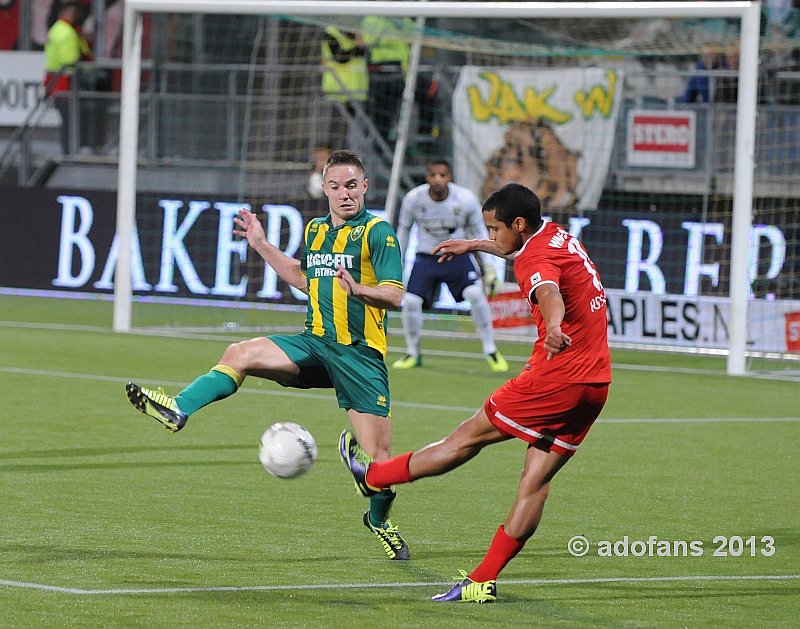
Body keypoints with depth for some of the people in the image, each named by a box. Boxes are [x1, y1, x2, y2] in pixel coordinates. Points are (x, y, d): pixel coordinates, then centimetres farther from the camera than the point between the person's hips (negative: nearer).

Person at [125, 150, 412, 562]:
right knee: (240, 354, -20)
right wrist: (261, 245, 26)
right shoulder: (315, 231, 13)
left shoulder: (378, 233, -6)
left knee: (380, 458, -5)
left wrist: (356, 289, -34)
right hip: (314, 342, 5)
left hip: (360, 354, -5)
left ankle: (379, 520, 24)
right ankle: (177, 410, -27)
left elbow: (394, 296, -15)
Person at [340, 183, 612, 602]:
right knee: (535, 481, 4)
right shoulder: (560, 237, 15)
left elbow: (549, 292, -39)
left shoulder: (537, 259, -14)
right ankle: (484, 581, 4)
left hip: (557, 378, -9)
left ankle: (372, 477, 20)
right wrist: (472, 246, 54)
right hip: (595, 383, 9)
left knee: (470, 437, 6)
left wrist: (553, 326, -60)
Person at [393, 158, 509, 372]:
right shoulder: (413, 199, -16)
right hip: (426, 256, 1)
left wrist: (489, 267, -1)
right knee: (411, 301, -15)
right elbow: (403, 230, 3)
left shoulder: (466, 199, -18)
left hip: (458, 255, -1)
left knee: (475, 294, -23)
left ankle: (490, 351, -8)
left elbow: (479, 231, -1)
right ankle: (412, 353, 9)